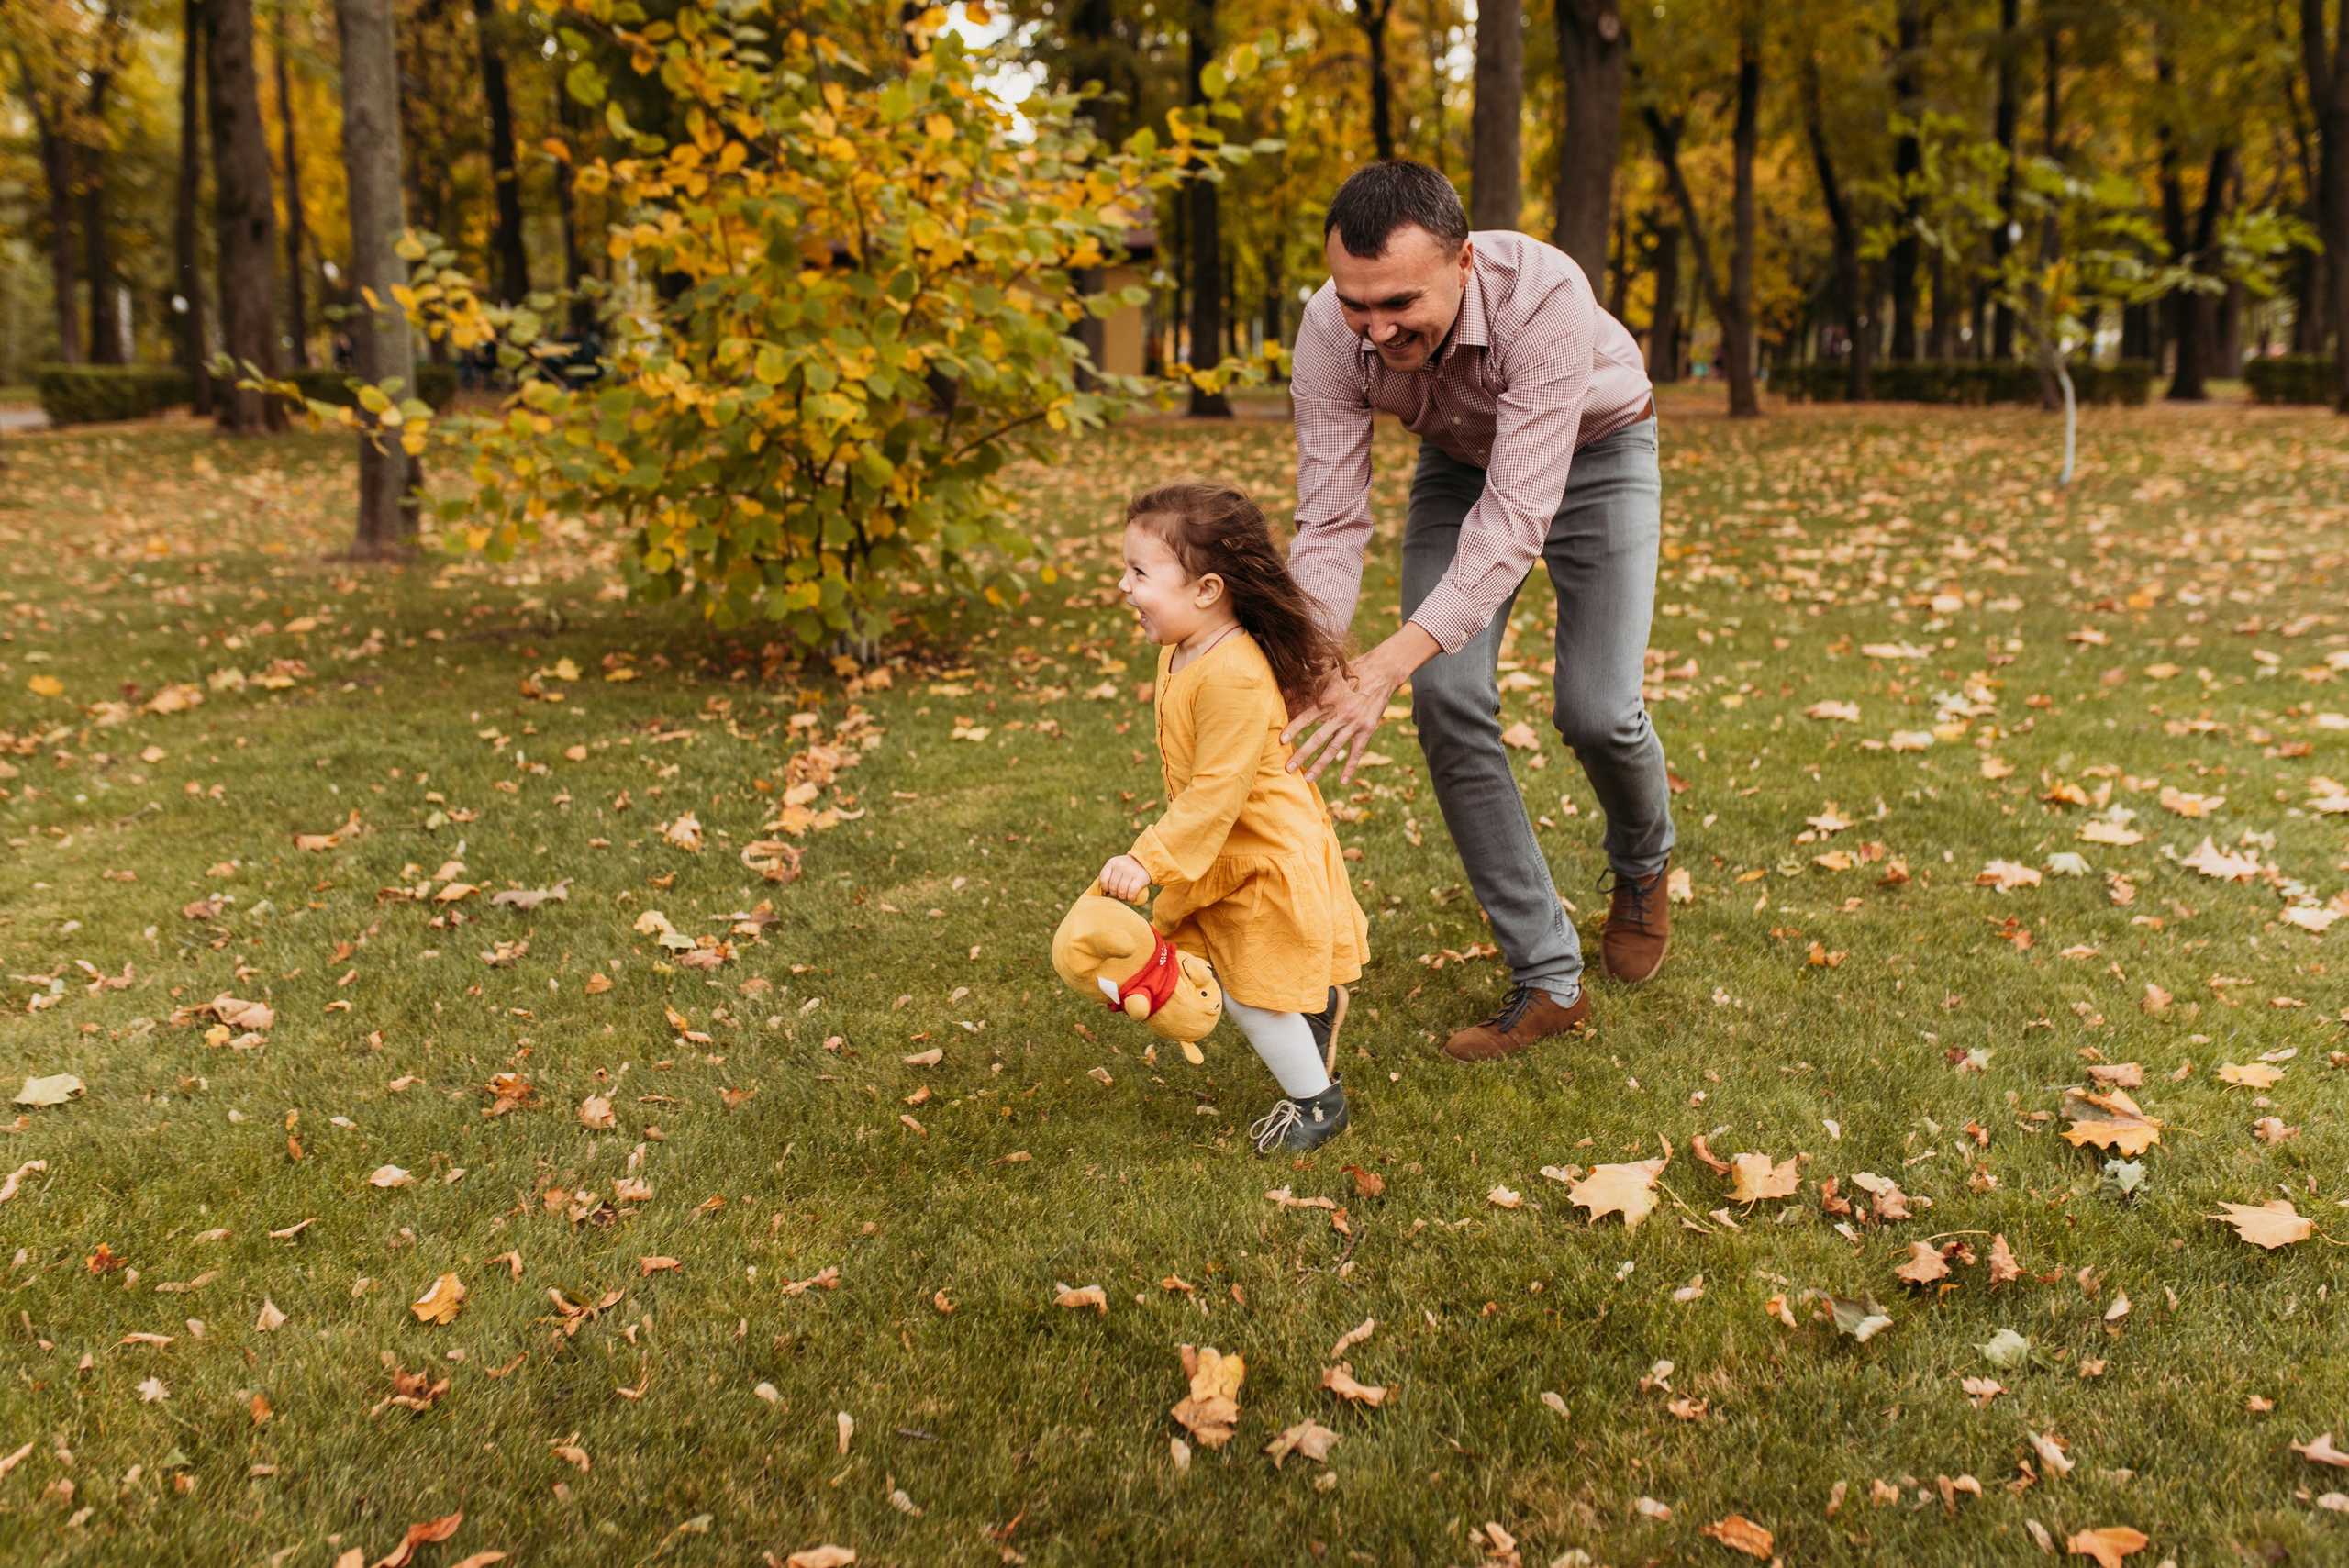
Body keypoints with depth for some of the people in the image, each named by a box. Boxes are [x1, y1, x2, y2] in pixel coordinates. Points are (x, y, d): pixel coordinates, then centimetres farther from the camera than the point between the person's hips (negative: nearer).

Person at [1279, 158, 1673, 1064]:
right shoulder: (1330, 333, -28)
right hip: (1460, 461, 3)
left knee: (1595, 711, -14)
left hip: (1594, 453, -3)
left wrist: (1389, 664, -53)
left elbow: (1516, 516, -44)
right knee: (1447, 702, -13)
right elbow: (1330, 527, -26)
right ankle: (1547, 982, -1)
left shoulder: (1542, 297, -41)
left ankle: (1642, 862, 25)